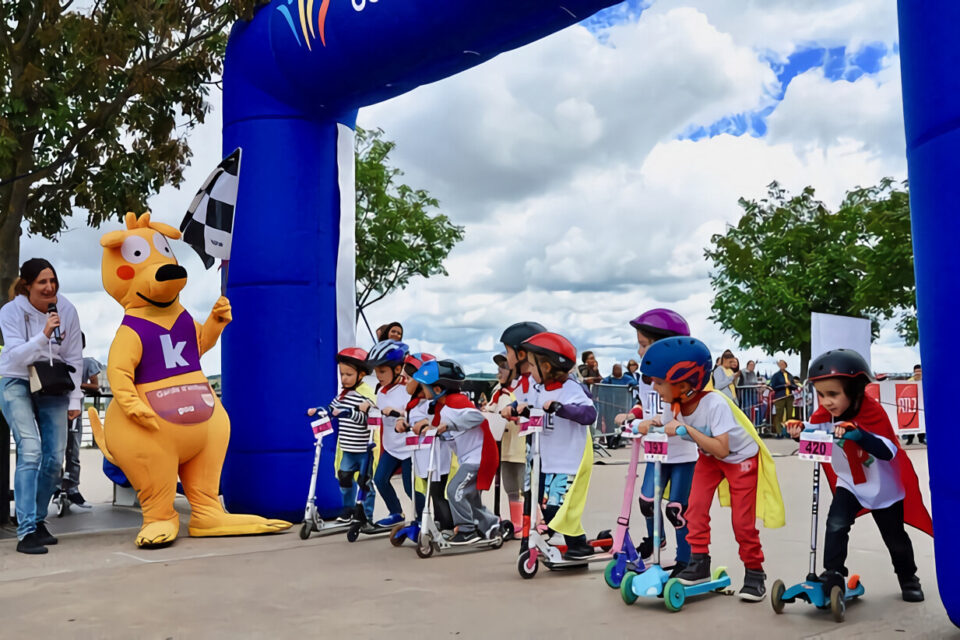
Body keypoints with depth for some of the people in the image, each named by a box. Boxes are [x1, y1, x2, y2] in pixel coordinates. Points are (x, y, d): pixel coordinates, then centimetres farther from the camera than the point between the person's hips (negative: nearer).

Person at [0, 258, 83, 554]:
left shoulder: (66, 310, -5)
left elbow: (74, 358, 1)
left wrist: (75, 399, -1)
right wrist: (44, 335, -35)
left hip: (53, 388, 3)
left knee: (54, 459, -1)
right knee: (30, 451, -19)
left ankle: (38, 519, 19)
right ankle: (26, 531, -17)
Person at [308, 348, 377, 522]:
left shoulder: (367, 394, -16)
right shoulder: (343, 393, 7)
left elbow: (367, 418, -25)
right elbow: (332, 409, 17)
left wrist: (350, 413, -39)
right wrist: (318, 410, 0)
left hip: (364, 448, -6)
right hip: (348, 448, 6)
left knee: (366, 481, 4)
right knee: (344, 477, 12)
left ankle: (368, 515, 17)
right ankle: (348, 508, 32)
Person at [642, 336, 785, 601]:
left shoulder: (714, 404, -37)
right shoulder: (674, 405, -17)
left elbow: (721, 449, -39)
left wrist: (686, 429, -44)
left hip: (742, 457, -6)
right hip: (709, 458, 6)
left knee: (742, 521, -5)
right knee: (696, 505, -11)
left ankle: (755, 572, 14)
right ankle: (699, 563, 1)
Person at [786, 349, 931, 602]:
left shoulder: (873, 412, -29)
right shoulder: (824, 416, -15)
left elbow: (888, 451, -37)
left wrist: (859, 434, -53)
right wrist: (800, 432, -25)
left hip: (884, 487, -3)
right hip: (849, 484, 3)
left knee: (895, 537, 14)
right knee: (836, 525, -19)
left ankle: (908, 578, 38)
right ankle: (833, 574, -9)